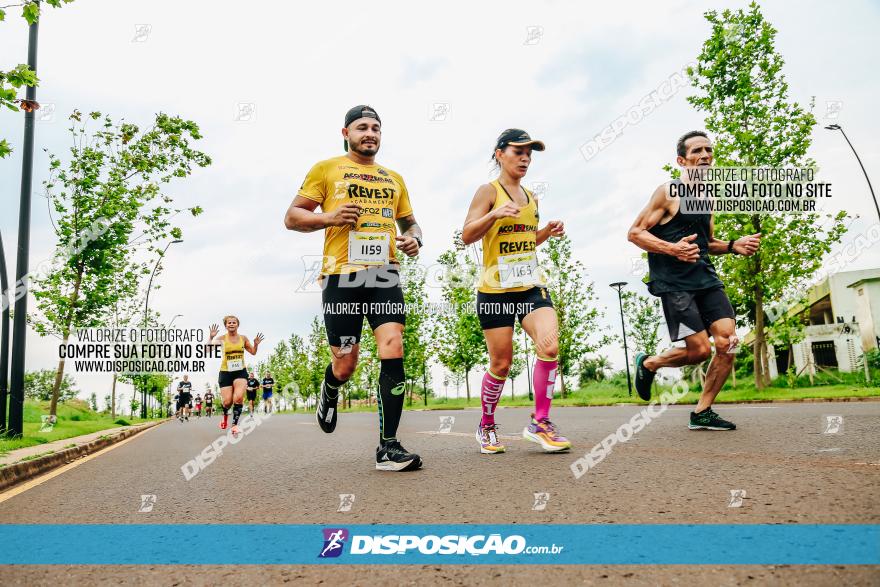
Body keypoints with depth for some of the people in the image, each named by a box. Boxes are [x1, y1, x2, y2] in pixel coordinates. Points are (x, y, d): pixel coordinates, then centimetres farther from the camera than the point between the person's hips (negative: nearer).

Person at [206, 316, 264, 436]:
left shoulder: (243, 338, 5)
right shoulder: (222, 339, -2)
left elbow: (253, 352, 15)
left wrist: (256, 344, -6)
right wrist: (211, 337, -26)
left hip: (240, 372, 1)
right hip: (225, 372, -1)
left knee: (239, 397, -20)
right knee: (227, 402, -2)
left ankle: (235, 424, -8)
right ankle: (225, 414, 35)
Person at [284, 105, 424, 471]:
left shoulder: (394, 179, 21)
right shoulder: (326, 169, 9)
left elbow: (410, 223, 28)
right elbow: (292, 217, 6)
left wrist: (415, 240, 4)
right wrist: (329, 217, -13)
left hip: (384, 275, 3)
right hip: (341, 275, -2)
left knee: (393, 350, -15)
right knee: (345, 365, 2)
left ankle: (388, 448, -10)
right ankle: (329, 395, 41)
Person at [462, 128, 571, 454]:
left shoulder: (531, 197, 17)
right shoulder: (488, 191, -3)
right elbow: (466, 236, -11)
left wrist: (546, 232, 9)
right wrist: (494, 214, -26)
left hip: (531, 286, 5)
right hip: (495, 290, -5)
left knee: (549, 346, -16)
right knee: (501, 364, 1)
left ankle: (540, 422, -2)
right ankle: (486, 426, 24)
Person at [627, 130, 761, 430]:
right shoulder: (669, 192, -5)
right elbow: (634, 233, -9)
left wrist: (734, 246, 8)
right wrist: (672, 248, -23)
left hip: (706, 278, 7)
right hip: (673, 282, -7)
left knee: (728, 343, -6)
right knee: (700, 350, -11)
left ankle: (702, 412, 8)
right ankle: (648, 363, 19)